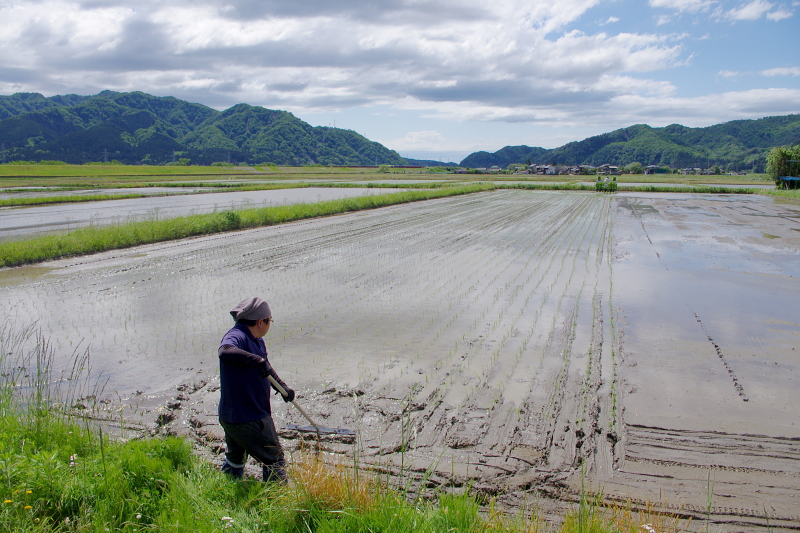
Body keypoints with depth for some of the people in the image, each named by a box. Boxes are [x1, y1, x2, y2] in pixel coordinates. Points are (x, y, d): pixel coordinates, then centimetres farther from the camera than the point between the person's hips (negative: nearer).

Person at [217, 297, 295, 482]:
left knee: (234, 460, 24)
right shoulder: (237, 337, -22)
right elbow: (225, 351, -46)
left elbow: (265, 368, 24)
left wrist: (282, 386, 15)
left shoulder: (257, 340, 10)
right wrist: (257, 360, -49)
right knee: (274, 460, 2)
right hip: (248, 418, -10)